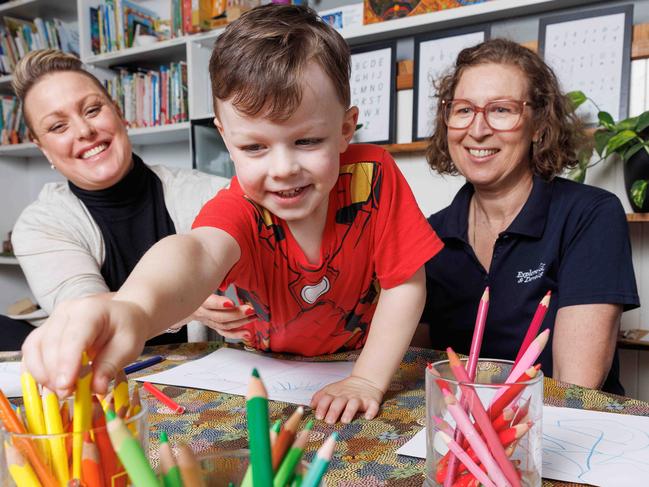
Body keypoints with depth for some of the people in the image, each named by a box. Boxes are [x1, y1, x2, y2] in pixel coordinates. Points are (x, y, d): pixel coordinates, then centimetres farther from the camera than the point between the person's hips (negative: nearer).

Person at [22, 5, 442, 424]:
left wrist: (368, 380, -25)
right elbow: (199, 250, -50)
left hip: (359, 356, -1)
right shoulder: (238, 209, -26)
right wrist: (134, 309, -72)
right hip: (266, 372, 2)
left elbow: (405, 284, -19)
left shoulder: (374, 177, -25)